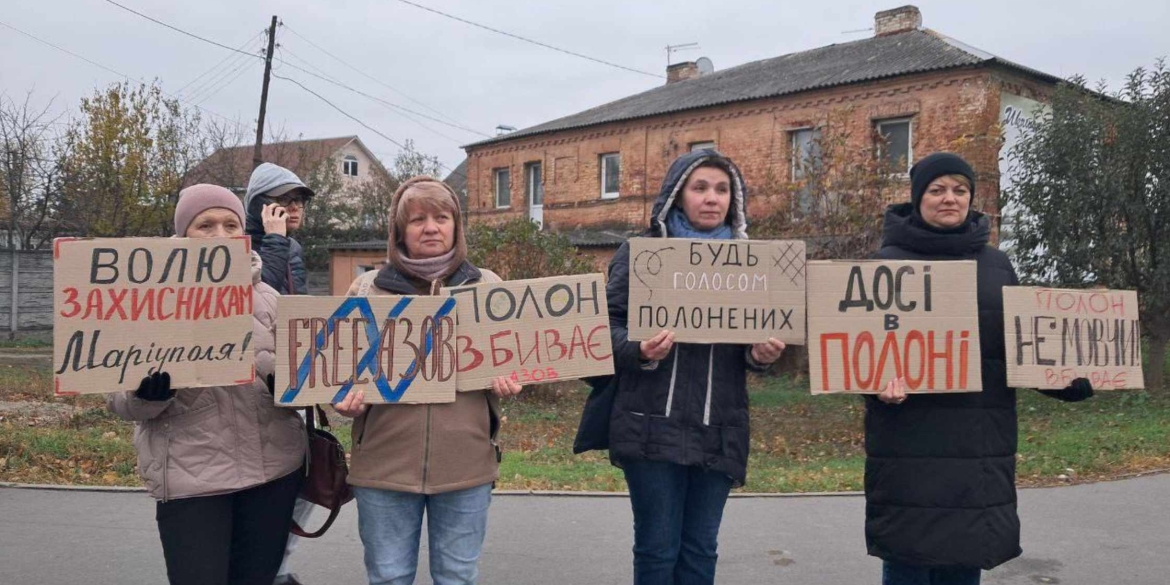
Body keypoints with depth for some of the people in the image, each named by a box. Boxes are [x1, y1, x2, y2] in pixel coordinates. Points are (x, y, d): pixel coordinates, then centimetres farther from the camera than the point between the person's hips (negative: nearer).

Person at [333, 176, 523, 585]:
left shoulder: (488, 287, 7)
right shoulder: (367, 289, 4)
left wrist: (507, 383, -10)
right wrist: (347, 398, -14)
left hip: (466, 462, 1)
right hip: (385, 461, 0)